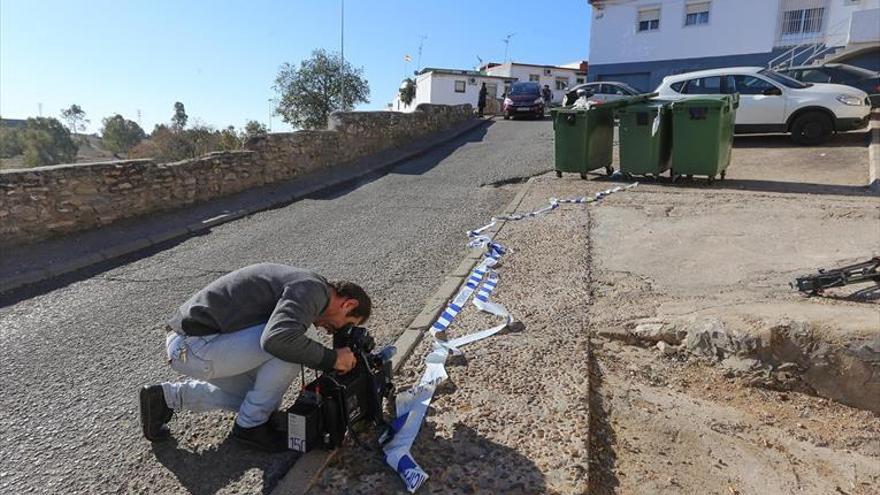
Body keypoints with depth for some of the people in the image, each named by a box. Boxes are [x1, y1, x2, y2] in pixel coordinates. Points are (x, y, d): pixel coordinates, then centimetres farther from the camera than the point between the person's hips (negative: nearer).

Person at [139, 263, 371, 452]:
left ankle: (167, 396, 23)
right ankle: (250, 426, 1)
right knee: (291, 347, -18)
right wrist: (332, 358, -20)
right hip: (195, 348, -10)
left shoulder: (300, 283, 14)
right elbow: (277, 338, -33)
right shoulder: (314, 289, -17)